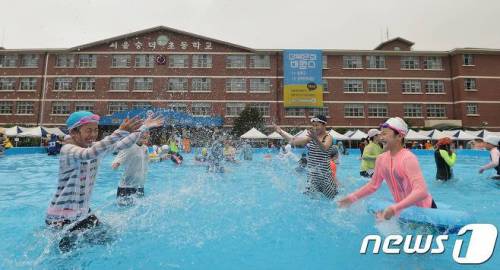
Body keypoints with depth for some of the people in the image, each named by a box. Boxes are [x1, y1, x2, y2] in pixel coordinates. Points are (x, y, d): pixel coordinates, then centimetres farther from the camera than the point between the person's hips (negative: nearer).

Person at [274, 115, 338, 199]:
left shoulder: (328, 137, -6)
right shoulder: (311, 136, 9)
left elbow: (324, 148, -28)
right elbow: (294, 141, 8)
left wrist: (316, 139, -45)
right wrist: (281, 132, 5)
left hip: (324, 172, -4)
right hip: (311, 173, 4)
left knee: (333, 197, 7)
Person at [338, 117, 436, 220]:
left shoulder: (408, 158, -28)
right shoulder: (381, 159, -7)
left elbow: (421, 191, -37)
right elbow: (373, 185, 4)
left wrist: (395, 208, -46)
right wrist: (352, 197, -4)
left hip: (423, 209, -6)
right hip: (404, 209, 6)